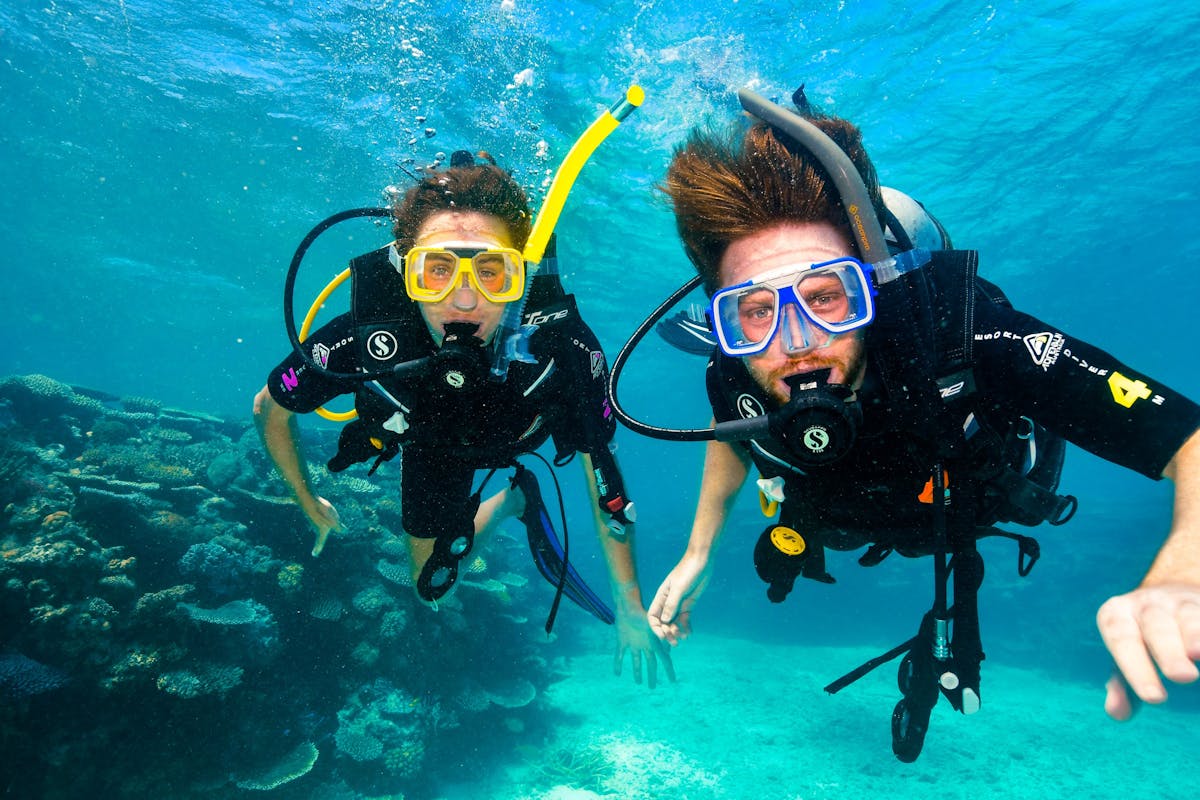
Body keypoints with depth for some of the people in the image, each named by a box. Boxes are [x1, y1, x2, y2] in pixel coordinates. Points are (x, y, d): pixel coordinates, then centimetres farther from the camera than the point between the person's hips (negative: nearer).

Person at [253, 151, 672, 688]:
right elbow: (268, 408, -18)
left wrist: (629, 608, -18)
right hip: (430, 443, 1)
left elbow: (601, 472, -26)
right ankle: (516, 501, 34)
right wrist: (310, 505, -5)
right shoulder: (364, 338, -42)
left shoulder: (563, 345, -42)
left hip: (519, 436, -1)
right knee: (432, 587, 15)